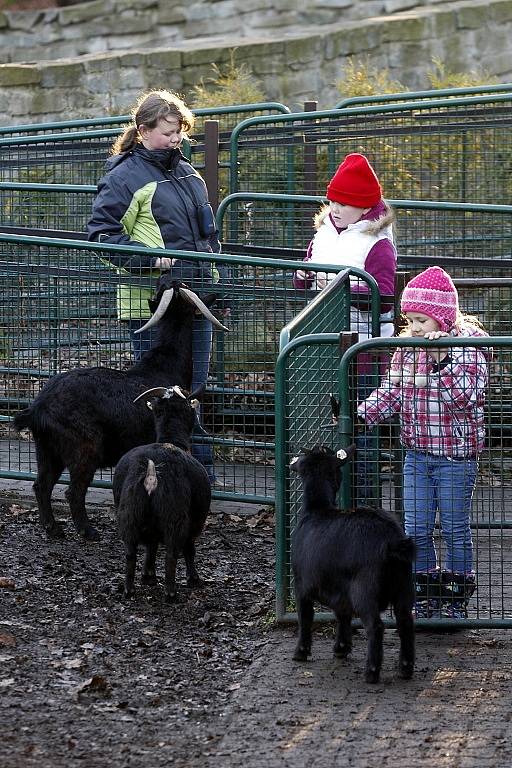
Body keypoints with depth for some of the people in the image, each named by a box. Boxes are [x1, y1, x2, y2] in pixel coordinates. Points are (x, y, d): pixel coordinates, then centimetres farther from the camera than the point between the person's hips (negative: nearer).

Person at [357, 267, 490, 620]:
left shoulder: (469, 347, -13)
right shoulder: (407, 348, 3)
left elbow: (463, 399, -23)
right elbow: (391, 392, 5)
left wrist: (441, 359, -30)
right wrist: (360, 414, -10)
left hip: (455, 457, -5)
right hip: (416, 455, 5)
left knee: (455, 530, 6)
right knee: (416, 530, 7)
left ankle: (457, 599, 18)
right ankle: (427, 595, 20)